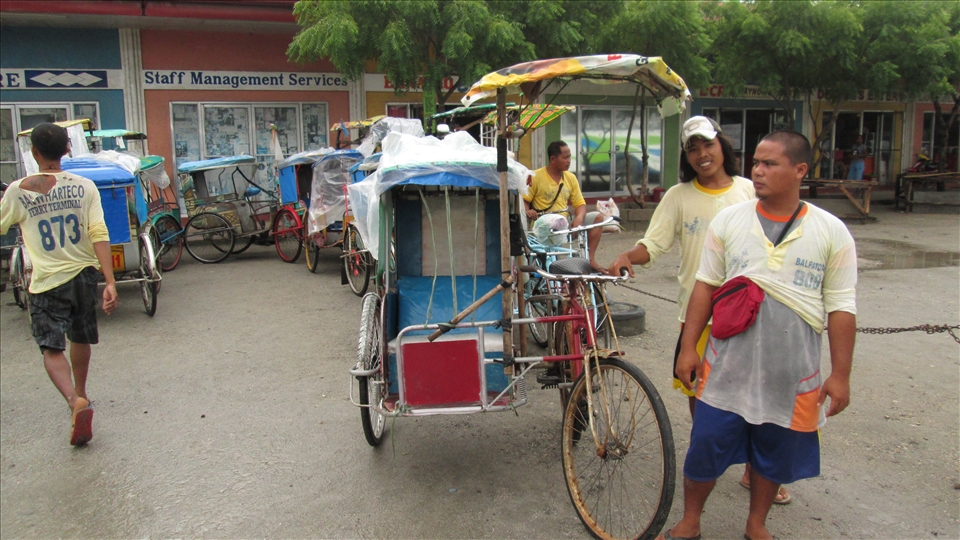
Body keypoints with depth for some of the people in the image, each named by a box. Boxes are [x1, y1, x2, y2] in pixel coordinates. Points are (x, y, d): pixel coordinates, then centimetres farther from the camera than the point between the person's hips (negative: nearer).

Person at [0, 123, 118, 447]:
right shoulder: (85, 187, -5)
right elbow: (99, 235, -12)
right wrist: (110, 282, -14)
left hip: (48, 282, -3)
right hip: (85, 274, 3)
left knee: (52, 349, 0)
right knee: (80, 340, 22)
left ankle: (75, 402, -24)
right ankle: (80, 394, 41)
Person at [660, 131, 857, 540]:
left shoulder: (832, 232, -3)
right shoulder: (728, 221, 0)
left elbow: (841, 308, -1)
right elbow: (705, 285, 3)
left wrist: (840, 375, -2)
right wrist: (689, 347, 1)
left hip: (793, 375, 0)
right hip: (727, 368, 0)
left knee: (773, 456, 15)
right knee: (705, 448, 6)